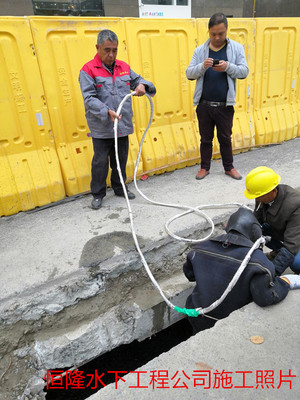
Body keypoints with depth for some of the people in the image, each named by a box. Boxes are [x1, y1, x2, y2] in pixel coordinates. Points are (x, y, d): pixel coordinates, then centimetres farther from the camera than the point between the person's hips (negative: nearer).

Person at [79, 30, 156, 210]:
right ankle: (98, 194, 19)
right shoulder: (88, 70, -5)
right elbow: (89, 98, -13)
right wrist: (107, 111, -27)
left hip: (123, 125, 5)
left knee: (121, 159, 14)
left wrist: (141, 85, -5)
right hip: (101, 128, -5)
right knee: (101, 161, 2)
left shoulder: (124, 67, 11)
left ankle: (119, 187, 33)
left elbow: (138, 80, 20)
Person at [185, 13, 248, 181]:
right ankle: (205, 167, 27)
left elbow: (244, 71, -3)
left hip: (225, 106, 0)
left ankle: (229, 167, 28)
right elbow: (189, 74, -1)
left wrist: (228, 67, -21)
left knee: (225, 138, 12)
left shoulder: (236, 48, 3)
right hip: (204, 105, 1)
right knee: (206, 139, 12)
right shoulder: (200, 50, 3)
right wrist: (202, 66, -21)